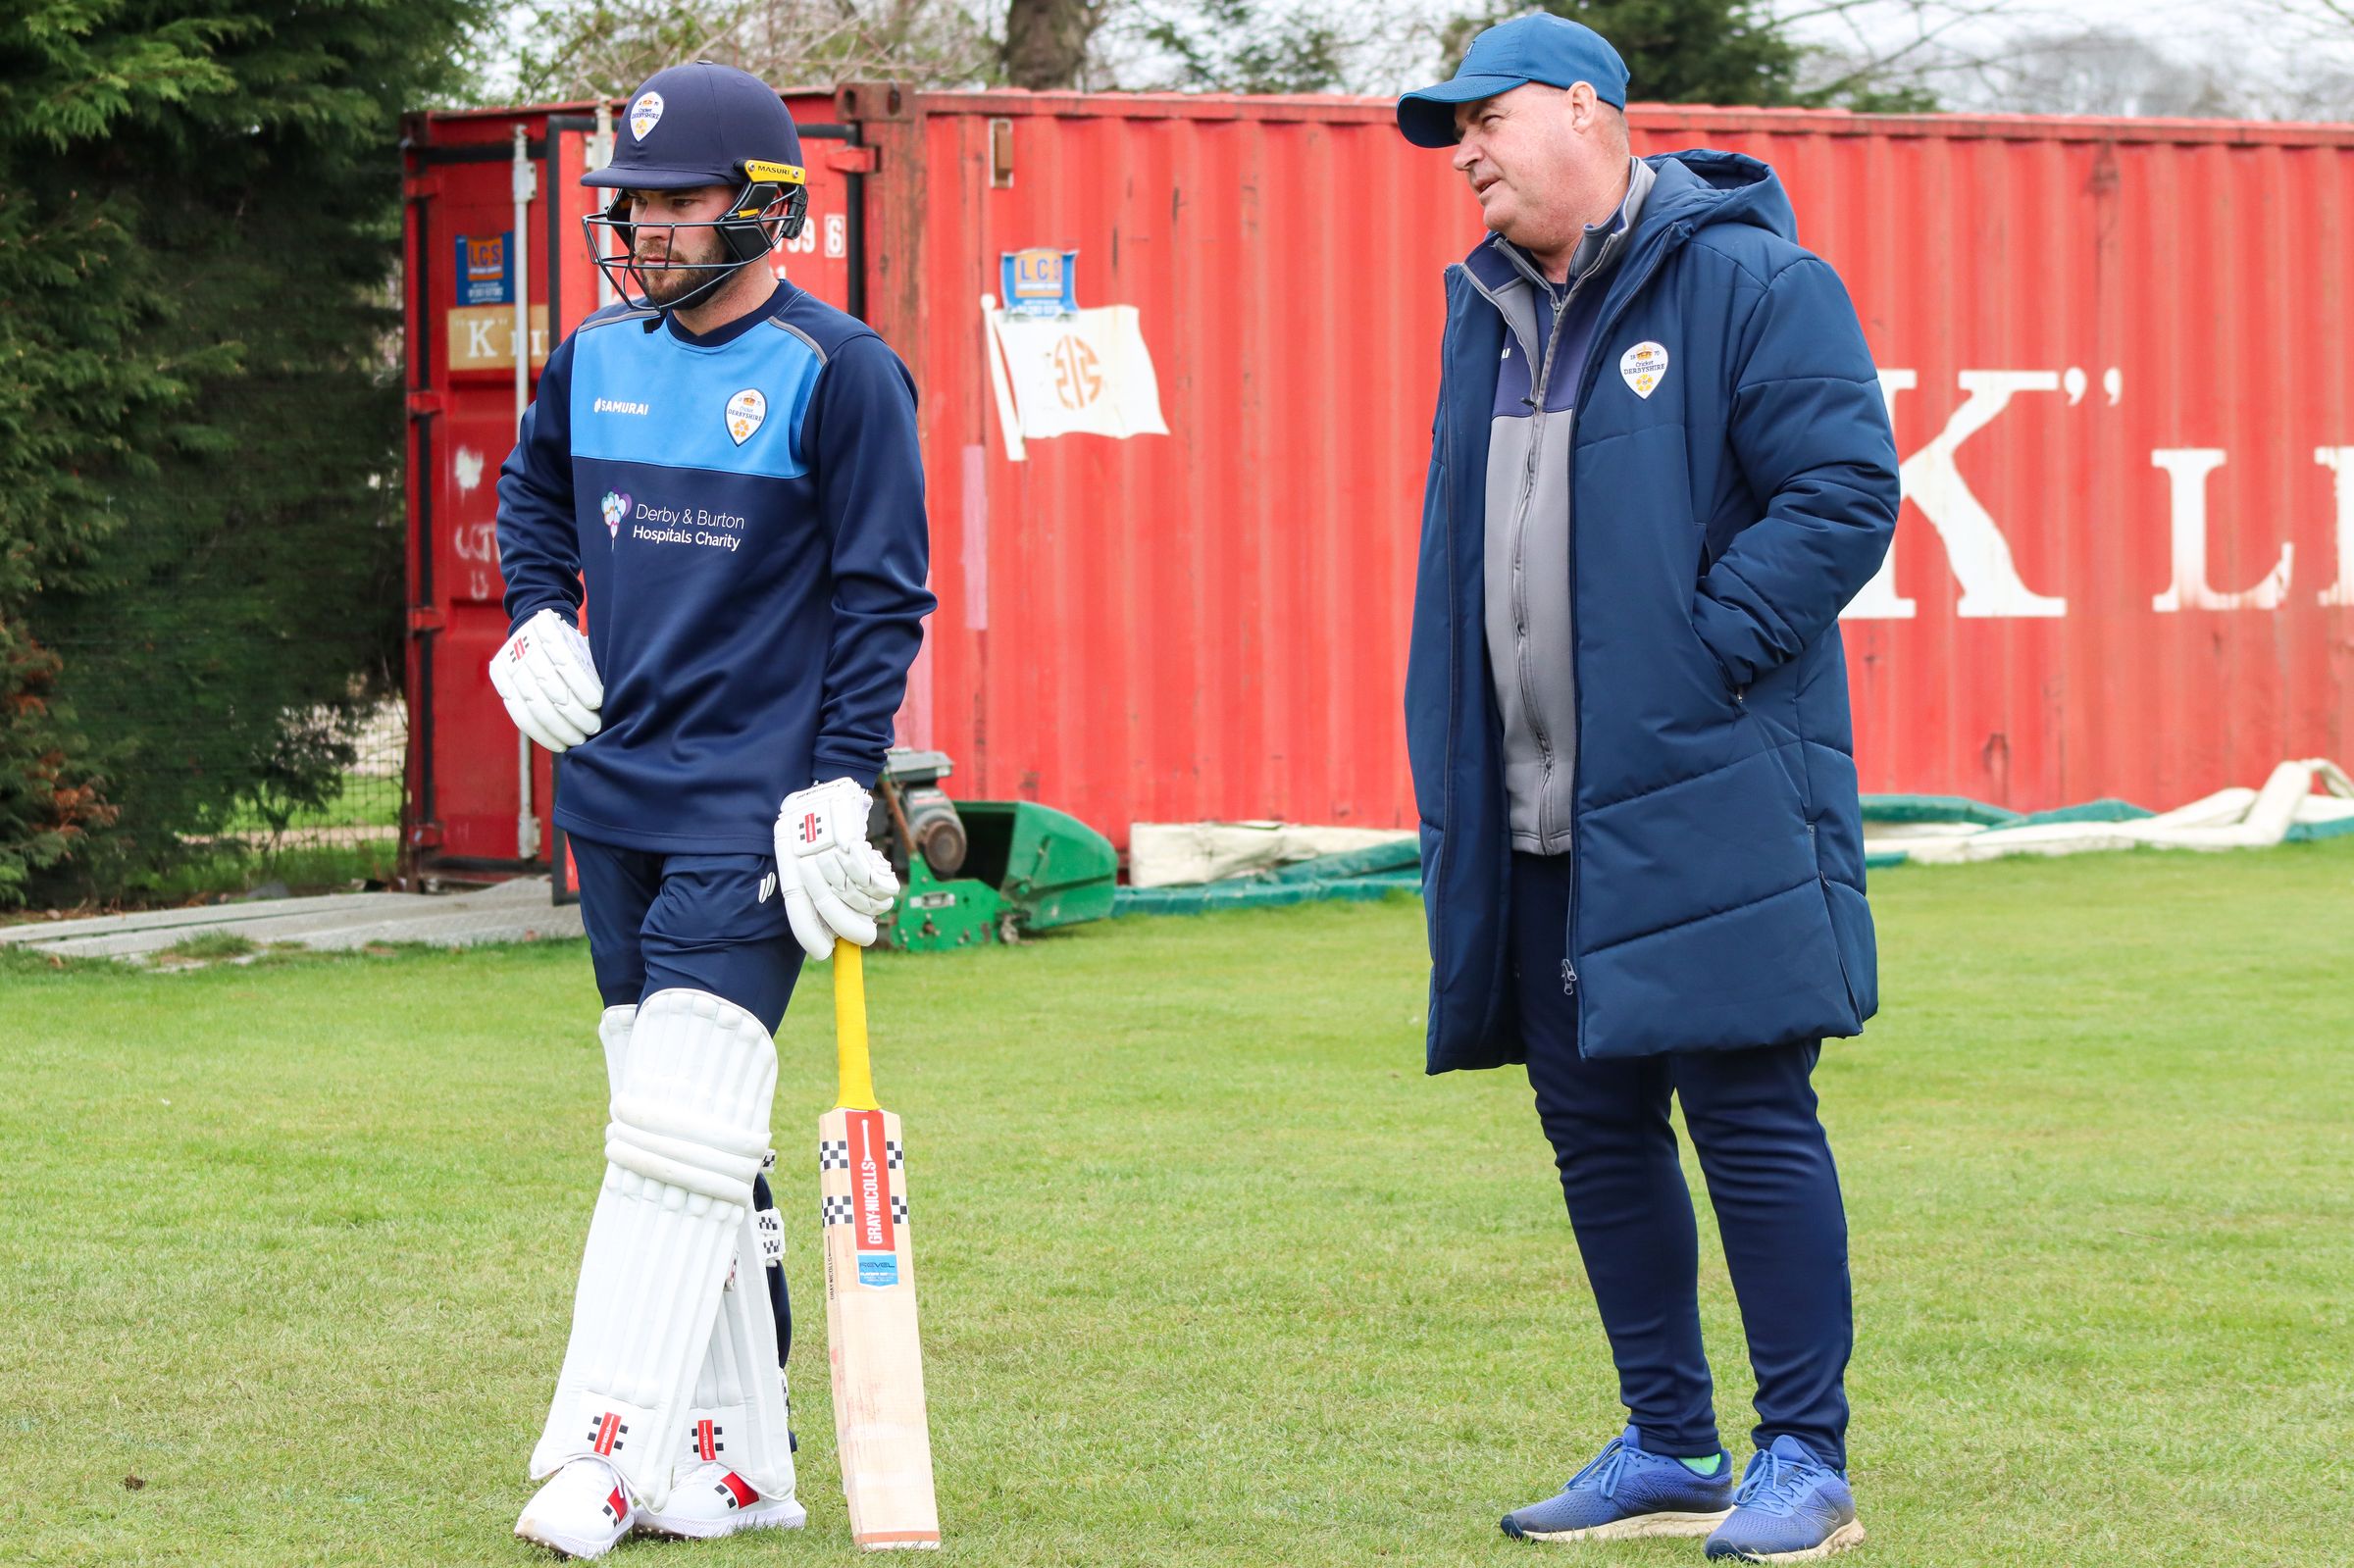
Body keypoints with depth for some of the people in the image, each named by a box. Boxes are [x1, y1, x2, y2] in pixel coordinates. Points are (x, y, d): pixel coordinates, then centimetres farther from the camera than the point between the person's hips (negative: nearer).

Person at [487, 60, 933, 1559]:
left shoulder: (839, 371, -8)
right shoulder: (603, 354, 10)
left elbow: (883, 593, -8)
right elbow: (536, 482, 30)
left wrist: (843, 785, -15)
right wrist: (537, 618, 14)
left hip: (751, 812, -7)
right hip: (614, 795, 7)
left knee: (681, 1134, -15)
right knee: (683, 1145, 9)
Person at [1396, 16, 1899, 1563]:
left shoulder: (1746, 282, -6)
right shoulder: (1488, 313, 17)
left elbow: (1847, 490, -13)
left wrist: (1705, 655, -16)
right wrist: (1449, 778, 15)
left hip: (1707, 800, -8)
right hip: (1534, 821, 8)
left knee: (1752, 1122, -6)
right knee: (1595, 1127, 10)